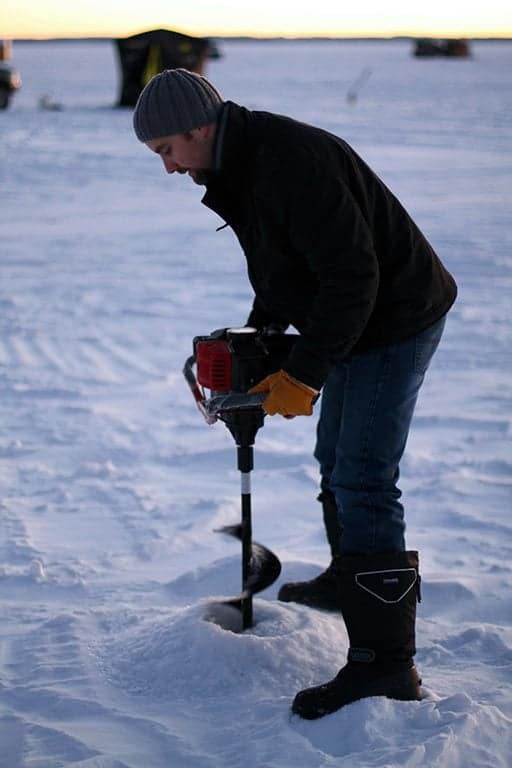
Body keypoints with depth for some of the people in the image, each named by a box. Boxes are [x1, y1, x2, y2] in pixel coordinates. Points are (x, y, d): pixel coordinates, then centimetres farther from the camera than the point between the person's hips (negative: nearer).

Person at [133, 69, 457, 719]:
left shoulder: (292, 162, -28)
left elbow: (352, 273, -30)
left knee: (361, 482, -13)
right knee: (335, 459, 24)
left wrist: (304, 373, -26)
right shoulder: (237, 167, 5)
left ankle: (385, 660, -11)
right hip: (352, 322, 10)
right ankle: (350, 580, 45)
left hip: (397, 319, -10)